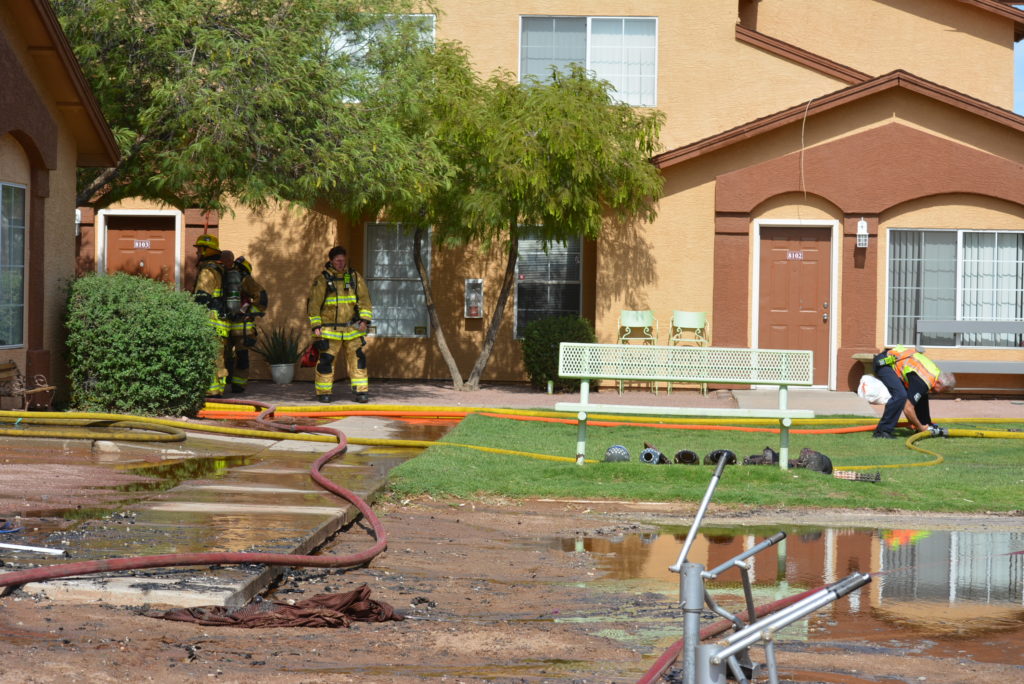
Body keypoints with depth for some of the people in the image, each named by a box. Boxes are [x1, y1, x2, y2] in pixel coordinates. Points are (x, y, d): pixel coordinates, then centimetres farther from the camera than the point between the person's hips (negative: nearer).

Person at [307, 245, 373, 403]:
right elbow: (313, 303, 0)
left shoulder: (355, 278, 9)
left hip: (352, 329, 2)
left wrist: (364, 319, -2)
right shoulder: (321, 280, 0)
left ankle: (361, 391, 1)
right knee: (326, 360, -3)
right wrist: (315, 325, -5)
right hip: (329, 329, -2)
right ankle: (324, 393, 7)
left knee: (358, 358, -2)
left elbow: (364, 299, 9)